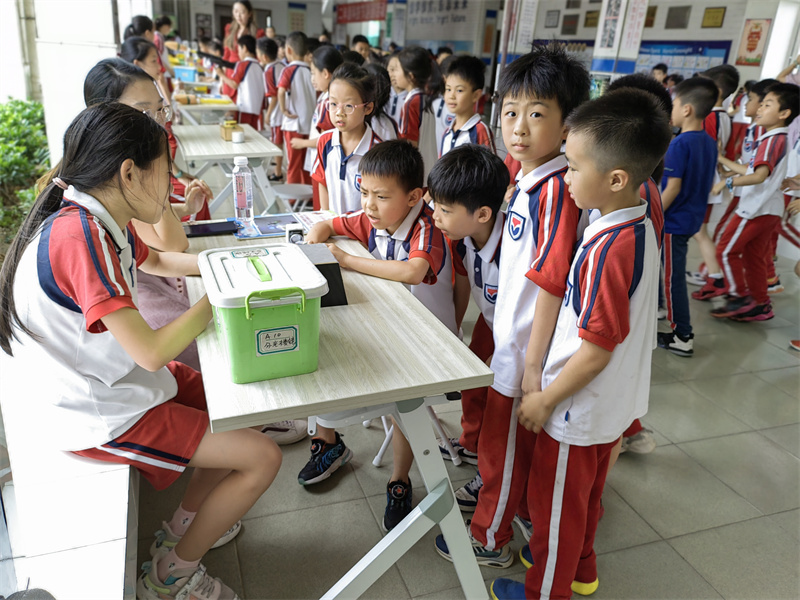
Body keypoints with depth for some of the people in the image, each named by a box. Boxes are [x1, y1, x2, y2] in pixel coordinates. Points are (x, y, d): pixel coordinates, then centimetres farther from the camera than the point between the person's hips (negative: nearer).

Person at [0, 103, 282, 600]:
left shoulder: (98, 219, 0)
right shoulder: (79, 236, -30)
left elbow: (156, 261, 22)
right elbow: (151, 352, -31)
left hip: (109, 376, 10)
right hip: (96, 414, -10)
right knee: (262, 457, -8)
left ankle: (189, 520, 30)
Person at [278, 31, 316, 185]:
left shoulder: (289, 70, -9)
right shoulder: (310, 71, 5)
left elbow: (281, 91, -24)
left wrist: (284, 110, -13)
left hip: (293, 124, -4)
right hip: (310, 123, 4)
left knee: (294, 164, 3)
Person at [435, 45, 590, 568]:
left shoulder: (555, 190, -24)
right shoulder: (529, 179, 5)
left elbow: (551, 281, -26)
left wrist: (533, 364, -22)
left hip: (527, 345, -9)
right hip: (514, 334, 9)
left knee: (502, 445, 10)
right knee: (524, 439, 26)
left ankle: (491, 538, 31)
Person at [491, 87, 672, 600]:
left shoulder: (607, 248, -31)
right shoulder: (642, 226, -3)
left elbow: (597, 348, -27)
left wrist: (546, 399, -15)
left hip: (579, 408, -9)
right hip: (613, 404, 9)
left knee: (557, 503, 14)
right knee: (586, 493, 28)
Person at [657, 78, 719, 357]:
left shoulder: (680, 144, -19)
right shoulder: (710, 143, 6)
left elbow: (673, 187, -21)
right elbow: (707, 183, 14)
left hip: (673, 221, -8)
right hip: (693, 218, 8)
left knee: (673, 277, -1)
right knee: (671, 270, 22)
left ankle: (683, 338, 5)